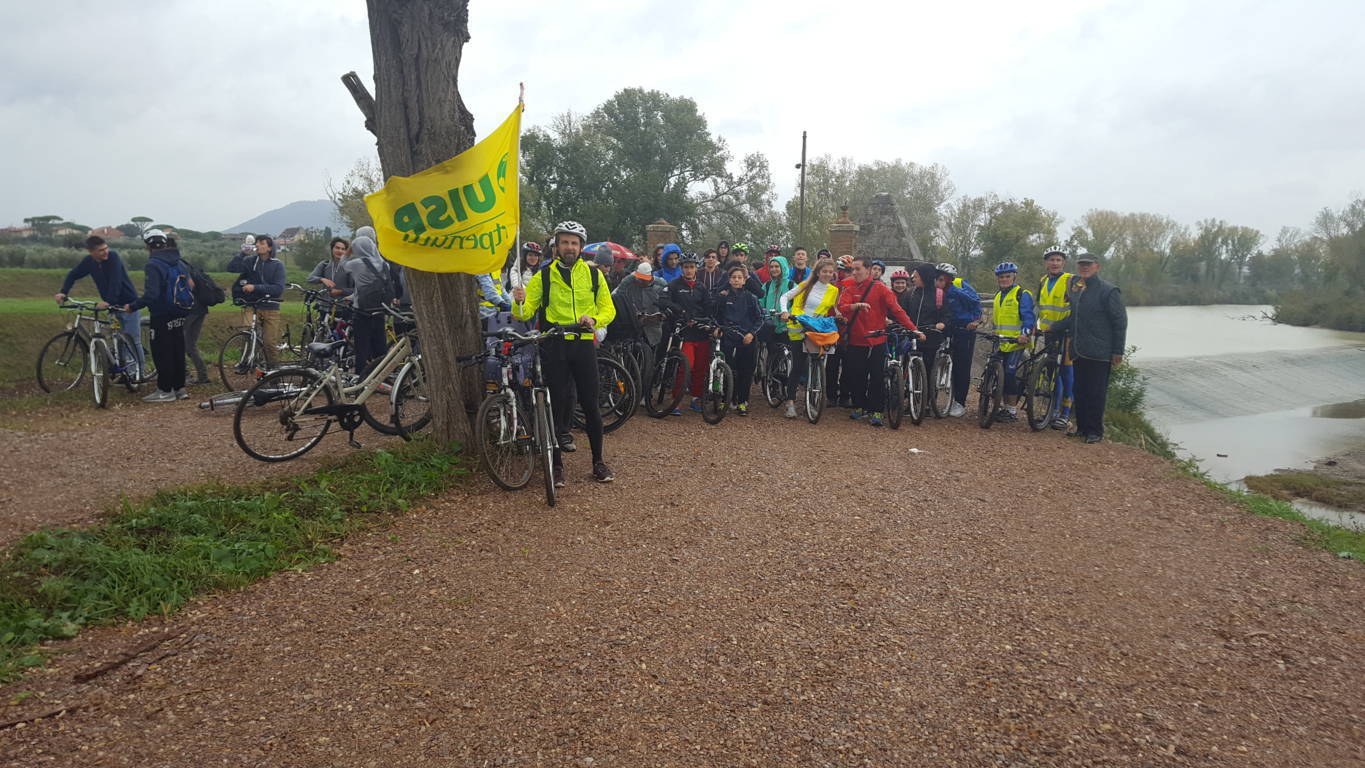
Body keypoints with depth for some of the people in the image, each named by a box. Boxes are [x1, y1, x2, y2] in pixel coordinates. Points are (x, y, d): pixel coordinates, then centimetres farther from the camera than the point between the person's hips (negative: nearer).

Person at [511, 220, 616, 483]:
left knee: (590, 403, 2)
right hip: (554, 345, -1)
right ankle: (557, 463, 12)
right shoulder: (544, 276, 5)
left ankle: (599, 461, 14)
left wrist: (594, 320, -15)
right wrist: (519, 302, -23)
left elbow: (608, 309, 6)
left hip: (584, 344, 1)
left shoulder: (593, 274, 8)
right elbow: (525, 312, 0)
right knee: (557, 403, 1)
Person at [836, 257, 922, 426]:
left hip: (877, 342, -2)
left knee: (877, 377, -1)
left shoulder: (880, 288, -2)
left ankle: (875, 411, 8)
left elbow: (896, 309, -9)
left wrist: (913, 329, -17)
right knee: (856, 376, 6)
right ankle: (859, 407, 25)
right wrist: (856, 306, -33)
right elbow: (842, 308, -12)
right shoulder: (849, 290, 6)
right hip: (855, 342, 3)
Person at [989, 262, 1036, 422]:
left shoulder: (1022, 295, -6)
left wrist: (1025, 334, -26)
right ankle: (1006, 407, 18)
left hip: (1016, 342, -7)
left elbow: (1029, 317, -13)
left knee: (1010, 373, -11)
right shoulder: (998, 295, 17)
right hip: (1001, 343, 7)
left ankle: (1012, 411, -4)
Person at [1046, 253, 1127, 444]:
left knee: (1096, 393, -1)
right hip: (1079, 352, 6)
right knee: (1080, 392, 11)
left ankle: (1095, 431, 7)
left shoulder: (1108, 291, -8)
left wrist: (1118, 351, -11)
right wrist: (1052, 328, 3)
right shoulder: (1075, 288, 12)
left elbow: (1120, 322, -8)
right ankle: (1082, 427, 21)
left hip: (1099, 354, -6)